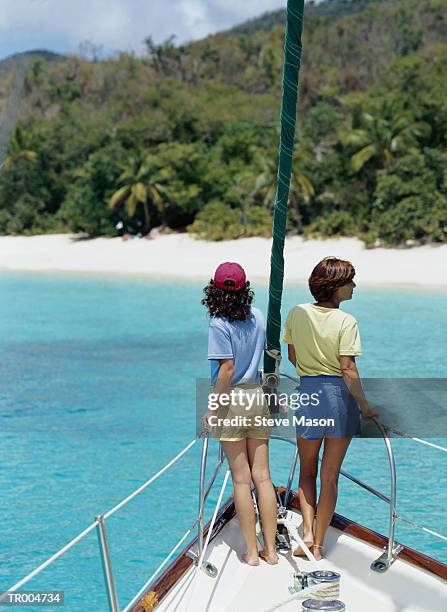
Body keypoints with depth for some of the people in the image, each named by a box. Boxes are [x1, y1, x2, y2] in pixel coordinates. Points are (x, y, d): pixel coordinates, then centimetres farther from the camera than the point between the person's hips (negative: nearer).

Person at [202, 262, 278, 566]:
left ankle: (252, 551, 8)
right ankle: (270, 549, 13)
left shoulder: (219, 324, -15)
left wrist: (213, 409, -11)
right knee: (262, 476, 9)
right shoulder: (258, 316, 3)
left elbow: (227, 370, -19)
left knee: (241, 479, 2)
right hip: (258, 397, 5)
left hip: (232, 400, -5)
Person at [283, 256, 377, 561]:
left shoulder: (297, 313, 1)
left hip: (307, 393, 3)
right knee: (330, 477, 9)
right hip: (339, 396, -3)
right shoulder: (346, 321, -12)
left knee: (307, 472, 20)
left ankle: (307, 532, 5)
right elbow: (348, 369, -15)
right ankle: (318, 544, 15)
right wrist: (365, 407, -6)